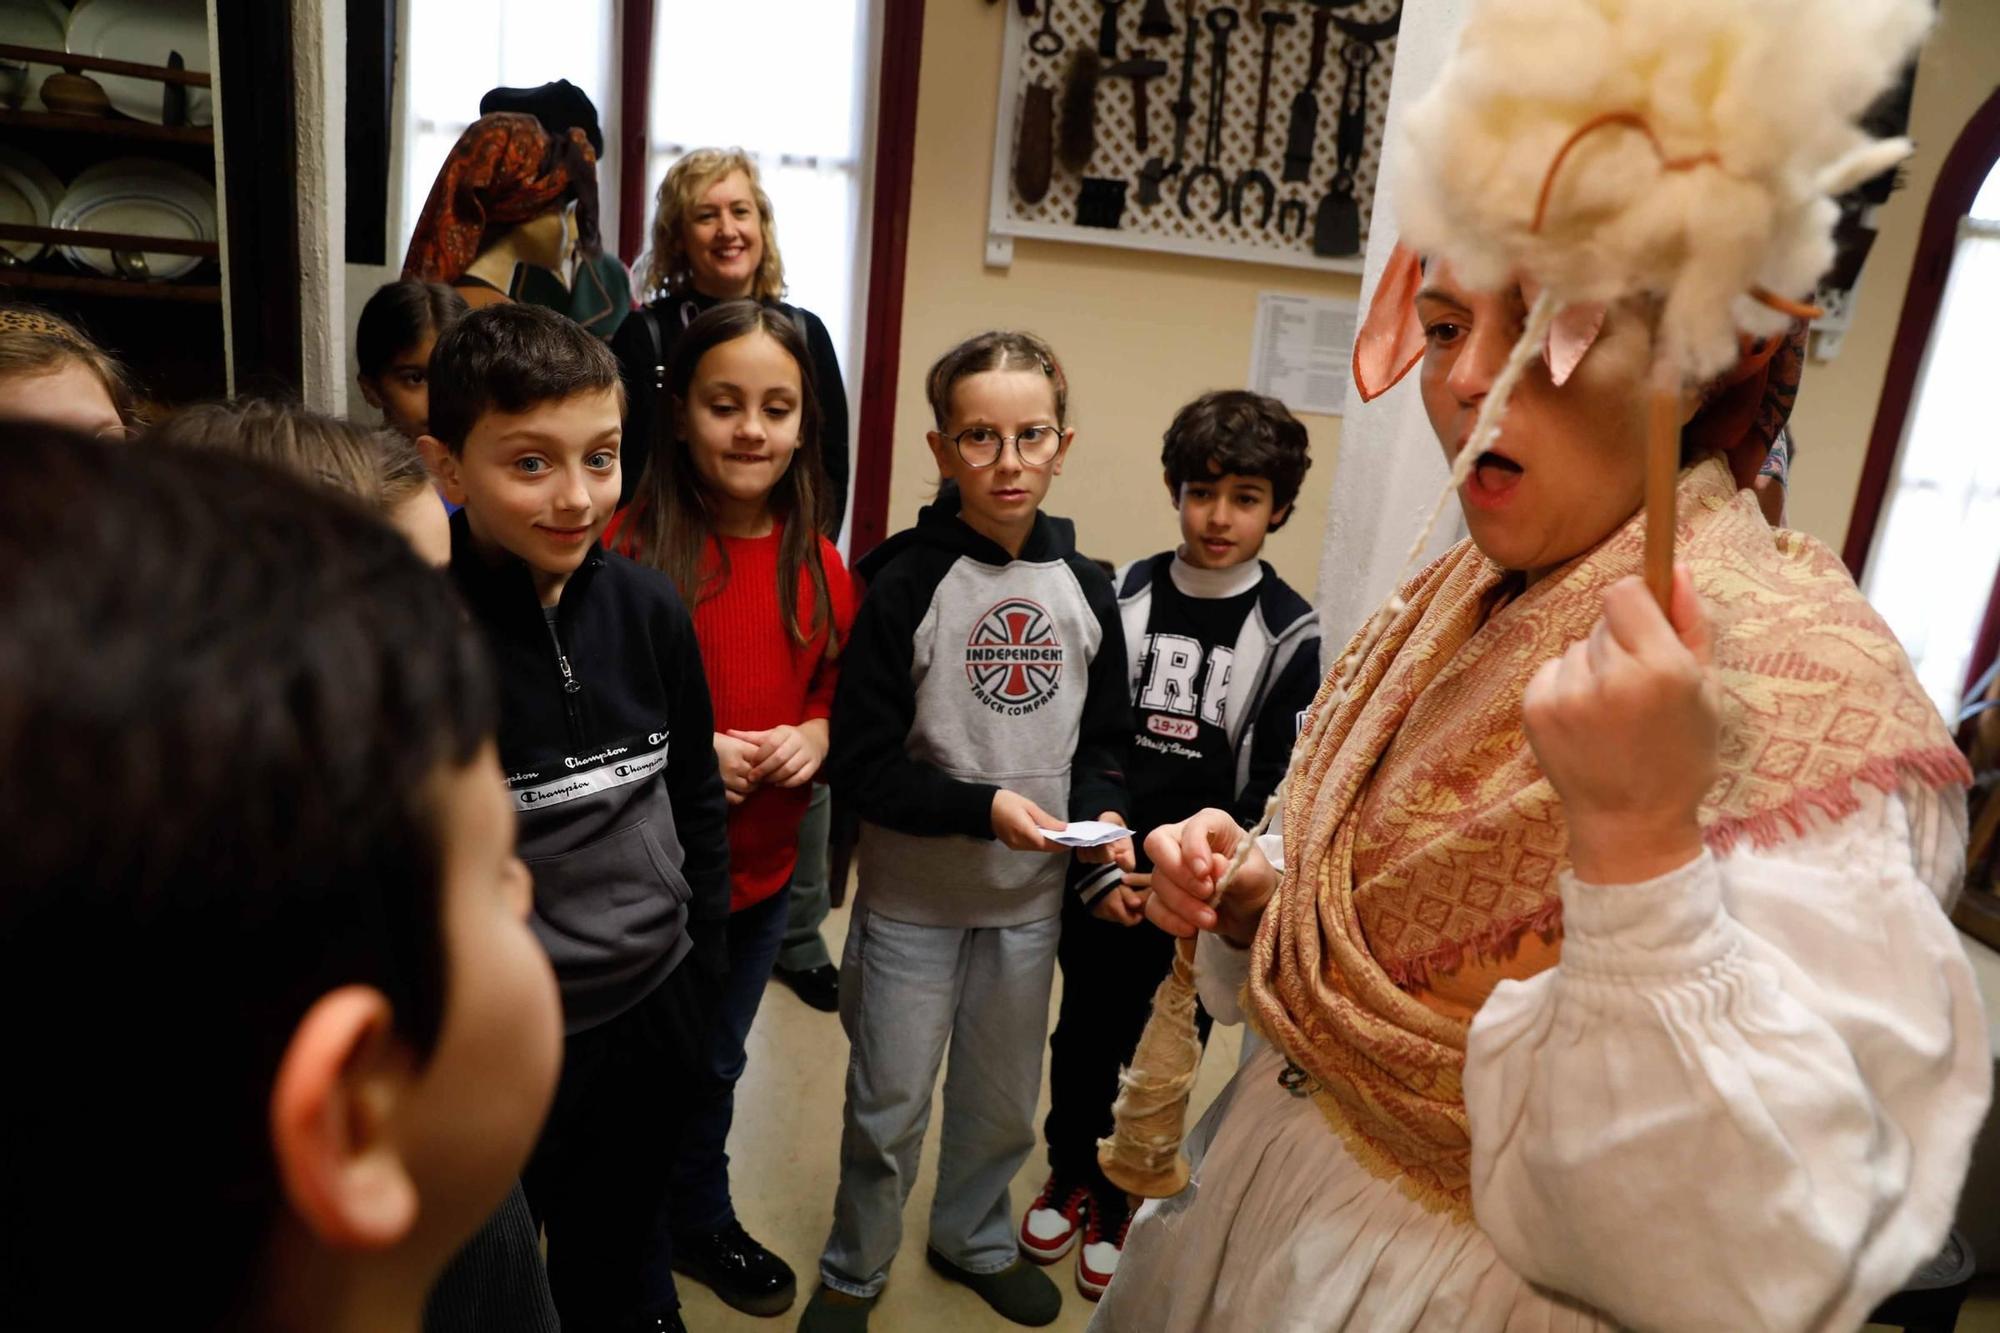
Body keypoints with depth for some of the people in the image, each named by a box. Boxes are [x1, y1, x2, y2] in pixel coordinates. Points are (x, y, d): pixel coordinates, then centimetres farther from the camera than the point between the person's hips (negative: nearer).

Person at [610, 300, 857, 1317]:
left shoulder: (817, 567, -3)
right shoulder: (625, 554, -19)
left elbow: (840, 690, 10)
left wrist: (818, 733, -10)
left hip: (760, 870, 5)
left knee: (712, 1068, 26)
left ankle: (702, 1224, 52)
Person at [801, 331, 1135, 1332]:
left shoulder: (1084, 590, -1)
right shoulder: (907, 584, -14)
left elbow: (1104, 736, 7)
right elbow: (861, 763, -15)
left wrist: (1102, 811, -12)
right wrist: (983, 808, -25)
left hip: (1031, 895, 4)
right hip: (914, 896, -3)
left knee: (1004, 1100, 21)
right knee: (888, 1107, 12)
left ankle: (974, 1240, 48)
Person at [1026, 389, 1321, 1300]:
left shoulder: (1288, 633, -7)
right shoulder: (1122, 597, -3)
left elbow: (1275, 789, -5)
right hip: (1099, 879, 1)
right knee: (1083, 1037, 16)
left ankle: (1120, 1201, 37)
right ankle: (1070, 1175, 42)